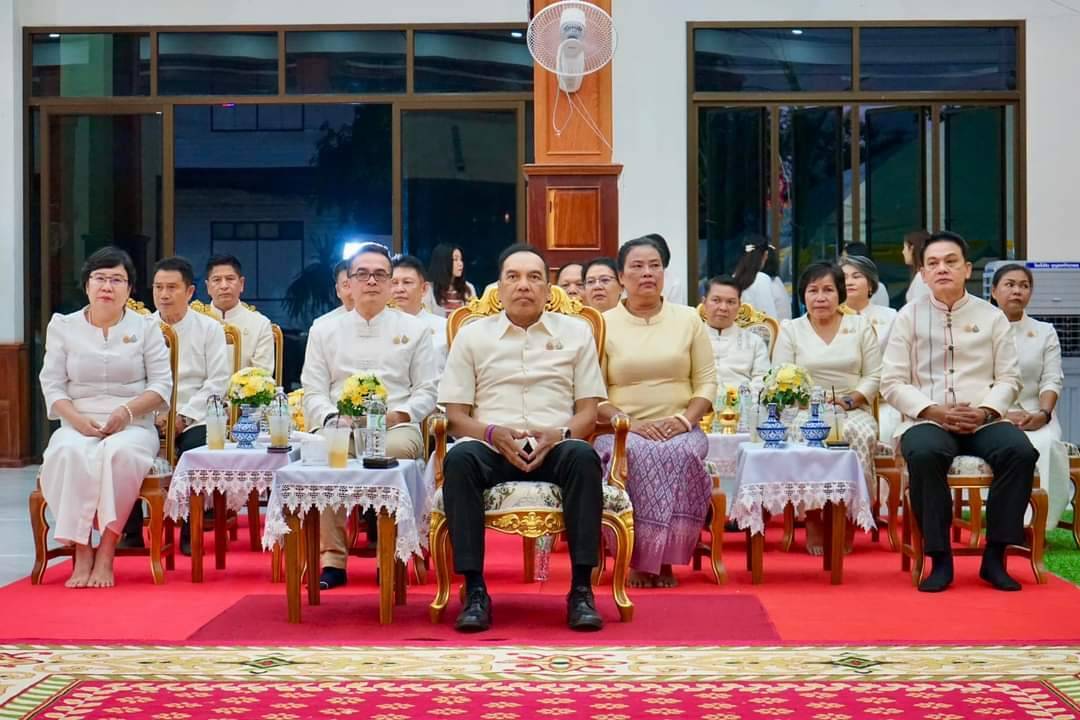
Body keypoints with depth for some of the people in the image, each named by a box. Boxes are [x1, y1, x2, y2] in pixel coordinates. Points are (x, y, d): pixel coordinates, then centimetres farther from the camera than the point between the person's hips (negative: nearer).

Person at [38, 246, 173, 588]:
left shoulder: (146, 327, 9)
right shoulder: (63, 327, 11)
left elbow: (162, 384, 3)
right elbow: (52, 384, 5)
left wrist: (127, 411, -15)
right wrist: (77, 419, -13)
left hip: (133, 426, -1)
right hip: (78, 425, 1)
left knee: (120, 453, -37)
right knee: (68, 453, -35)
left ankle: (106, 552, -30)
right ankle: (81, 550, -28)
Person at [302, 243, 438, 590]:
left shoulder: (414, 329, 15)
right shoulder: (324, 330, 17)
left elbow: (427, 391, 10)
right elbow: (313, 393, 9)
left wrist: (396, 415, -10)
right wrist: (334, 419, -12)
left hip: (397, 427, 0)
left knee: (397, 448, -38)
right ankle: (332, 557, -27)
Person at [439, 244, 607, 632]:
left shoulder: (576, 332, 16)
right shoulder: (472, 335, 14)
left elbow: (589, 409, 10)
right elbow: (455, 415, 8)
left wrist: (560, 434, -12)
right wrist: (492, 433, -13)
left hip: (555, 448, 0)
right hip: (494, 449, 0)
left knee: (583, 456, -34)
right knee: (459, 458, -34)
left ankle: (581, 589, -30)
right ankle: (474, 591, -30)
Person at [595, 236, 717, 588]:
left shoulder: (688, 319, 12)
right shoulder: (604, 324, 7)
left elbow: (706, 381, 9)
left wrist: (685, 419, -9)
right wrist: (629, 423, -14)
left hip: (680, 430, 1)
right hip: (623, 431, -1)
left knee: (682, 455, -33)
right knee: (637, 456, -35)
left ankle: (664, 558, -20)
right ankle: (640, 559, -23)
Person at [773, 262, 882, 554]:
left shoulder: (861, 327, 13)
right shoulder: (790, 330, 11)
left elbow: (874, 376, 8)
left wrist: (850, 400, -11)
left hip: (853, 411, 1)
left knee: (861, 434, -35)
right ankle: (812, 520, -22)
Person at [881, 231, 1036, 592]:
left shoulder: (992, 316, 11)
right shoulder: (909, 316, 7)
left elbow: (1009, 378, 7)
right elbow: (893, 382, 1)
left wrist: (985, 411, -12)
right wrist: (934, 411, -13)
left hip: (983, 421, 2)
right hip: (927, 419, -1)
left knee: (1020, 450, -29)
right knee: (924, 454, -36)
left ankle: (994, 556, -17)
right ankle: (940, 558, -23)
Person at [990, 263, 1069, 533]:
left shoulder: (1045, 332, 14)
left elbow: (1052, 381, 6)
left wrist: (1043, 414, -14)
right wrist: (1003, 415, -16)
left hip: (1034, 414, 2)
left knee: (1048, 445, -32)